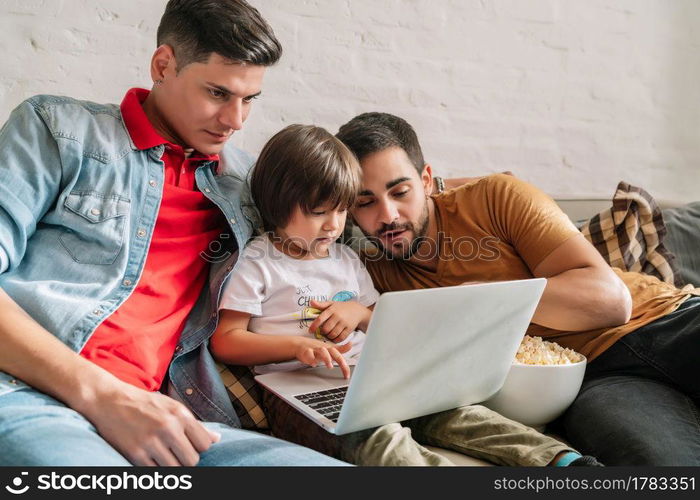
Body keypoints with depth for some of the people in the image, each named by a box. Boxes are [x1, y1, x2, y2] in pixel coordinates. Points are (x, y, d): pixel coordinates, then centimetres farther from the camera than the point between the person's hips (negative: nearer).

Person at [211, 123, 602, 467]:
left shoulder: (346, 258, 18)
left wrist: (360, 313, 0)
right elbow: (226, 342, -5)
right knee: (378, 436, -35)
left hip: (365, 377, 6)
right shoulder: (256, 264, 0)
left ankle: (561, 460, -20)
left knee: (448, 406, -15)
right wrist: (297, 345, -20)